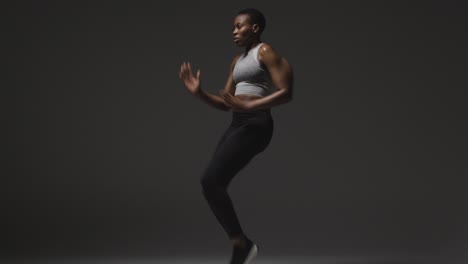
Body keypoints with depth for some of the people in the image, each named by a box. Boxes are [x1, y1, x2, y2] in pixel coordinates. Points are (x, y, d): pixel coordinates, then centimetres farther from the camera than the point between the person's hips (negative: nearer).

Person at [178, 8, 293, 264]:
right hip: (237, 126, 9)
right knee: (213, 184, 1)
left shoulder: (266, 51, -4)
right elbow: (225, 104, 21)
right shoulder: (238, 61, 22)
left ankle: (241, 243, -6)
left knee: (210, 180, -19)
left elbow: (286, 93, -13)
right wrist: (199, 92, 5)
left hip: (255, 125, -9)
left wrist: (248, 106, -21)